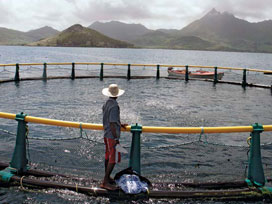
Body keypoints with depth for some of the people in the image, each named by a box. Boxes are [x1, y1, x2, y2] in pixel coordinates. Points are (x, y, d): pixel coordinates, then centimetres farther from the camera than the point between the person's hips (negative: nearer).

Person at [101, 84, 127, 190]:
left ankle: (107, 178, 29)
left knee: (108, 157, 18)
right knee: (113, 159, -4)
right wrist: (116, 138, -20)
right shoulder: (114, 106, -20)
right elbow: (112, 123, -23)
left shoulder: (106, 104, 8)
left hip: (106, 134, 9)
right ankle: (105, 182, -2)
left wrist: (120, 124, 31)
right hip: (112, 135, -9)